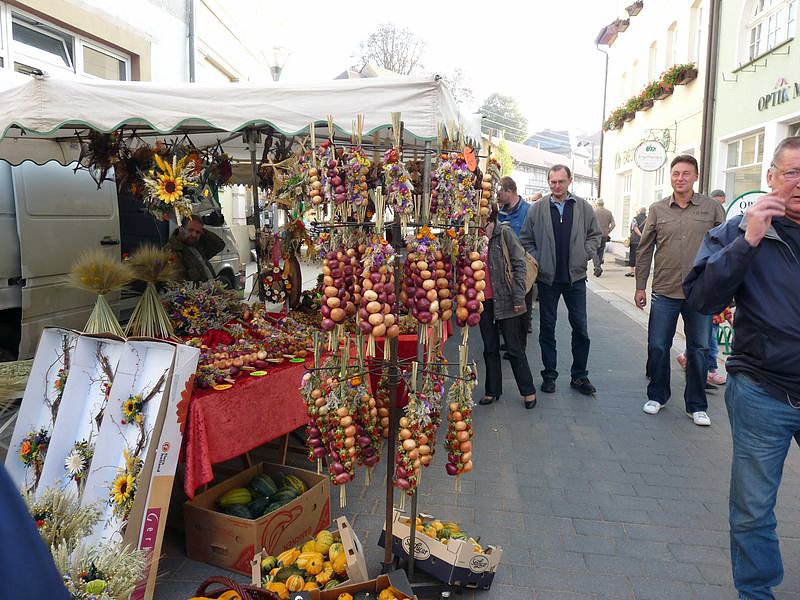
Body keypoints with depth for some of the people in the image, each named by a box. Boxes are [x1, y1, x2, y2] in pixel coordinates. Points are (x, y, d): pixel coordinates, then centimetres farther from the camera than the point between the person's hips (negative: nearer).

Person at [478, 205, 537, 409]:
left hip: (505, 299, -4)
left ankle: (528, 391, 17)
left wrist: (518, 297, -13)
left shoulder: (504, 233, -7)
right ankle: (492, 390, 25)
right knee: (490, 348, 13)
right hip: (483, 301, 5)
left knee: (514, 348, 3)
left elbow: (519, 264, -8)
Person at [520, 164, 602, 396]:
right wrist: (537, 261, -5)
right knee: (547, 328, 8)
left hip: (576, 277, 1)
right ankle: (549, 375, 20)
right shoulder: (537, 209, 0)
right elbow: (525, 239, 5)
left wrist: (584, 255, -3)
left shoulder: (583, 207, 2)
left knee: (580, 328, 5)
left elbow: (595, 234, 11)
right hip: (547, 278, 0)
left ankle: (579, 375, 19)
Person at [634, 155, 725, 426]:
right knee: (657, 347, 6)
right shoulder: (658, 210, 3)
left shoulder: (712, 208, 1)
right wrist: (640, 287, 5)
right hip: (665, 292, 1)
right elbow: (644, 250, 6)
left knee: (698, 349, 8)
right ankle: (657, 396, 26)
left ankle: (696, 405, 22)